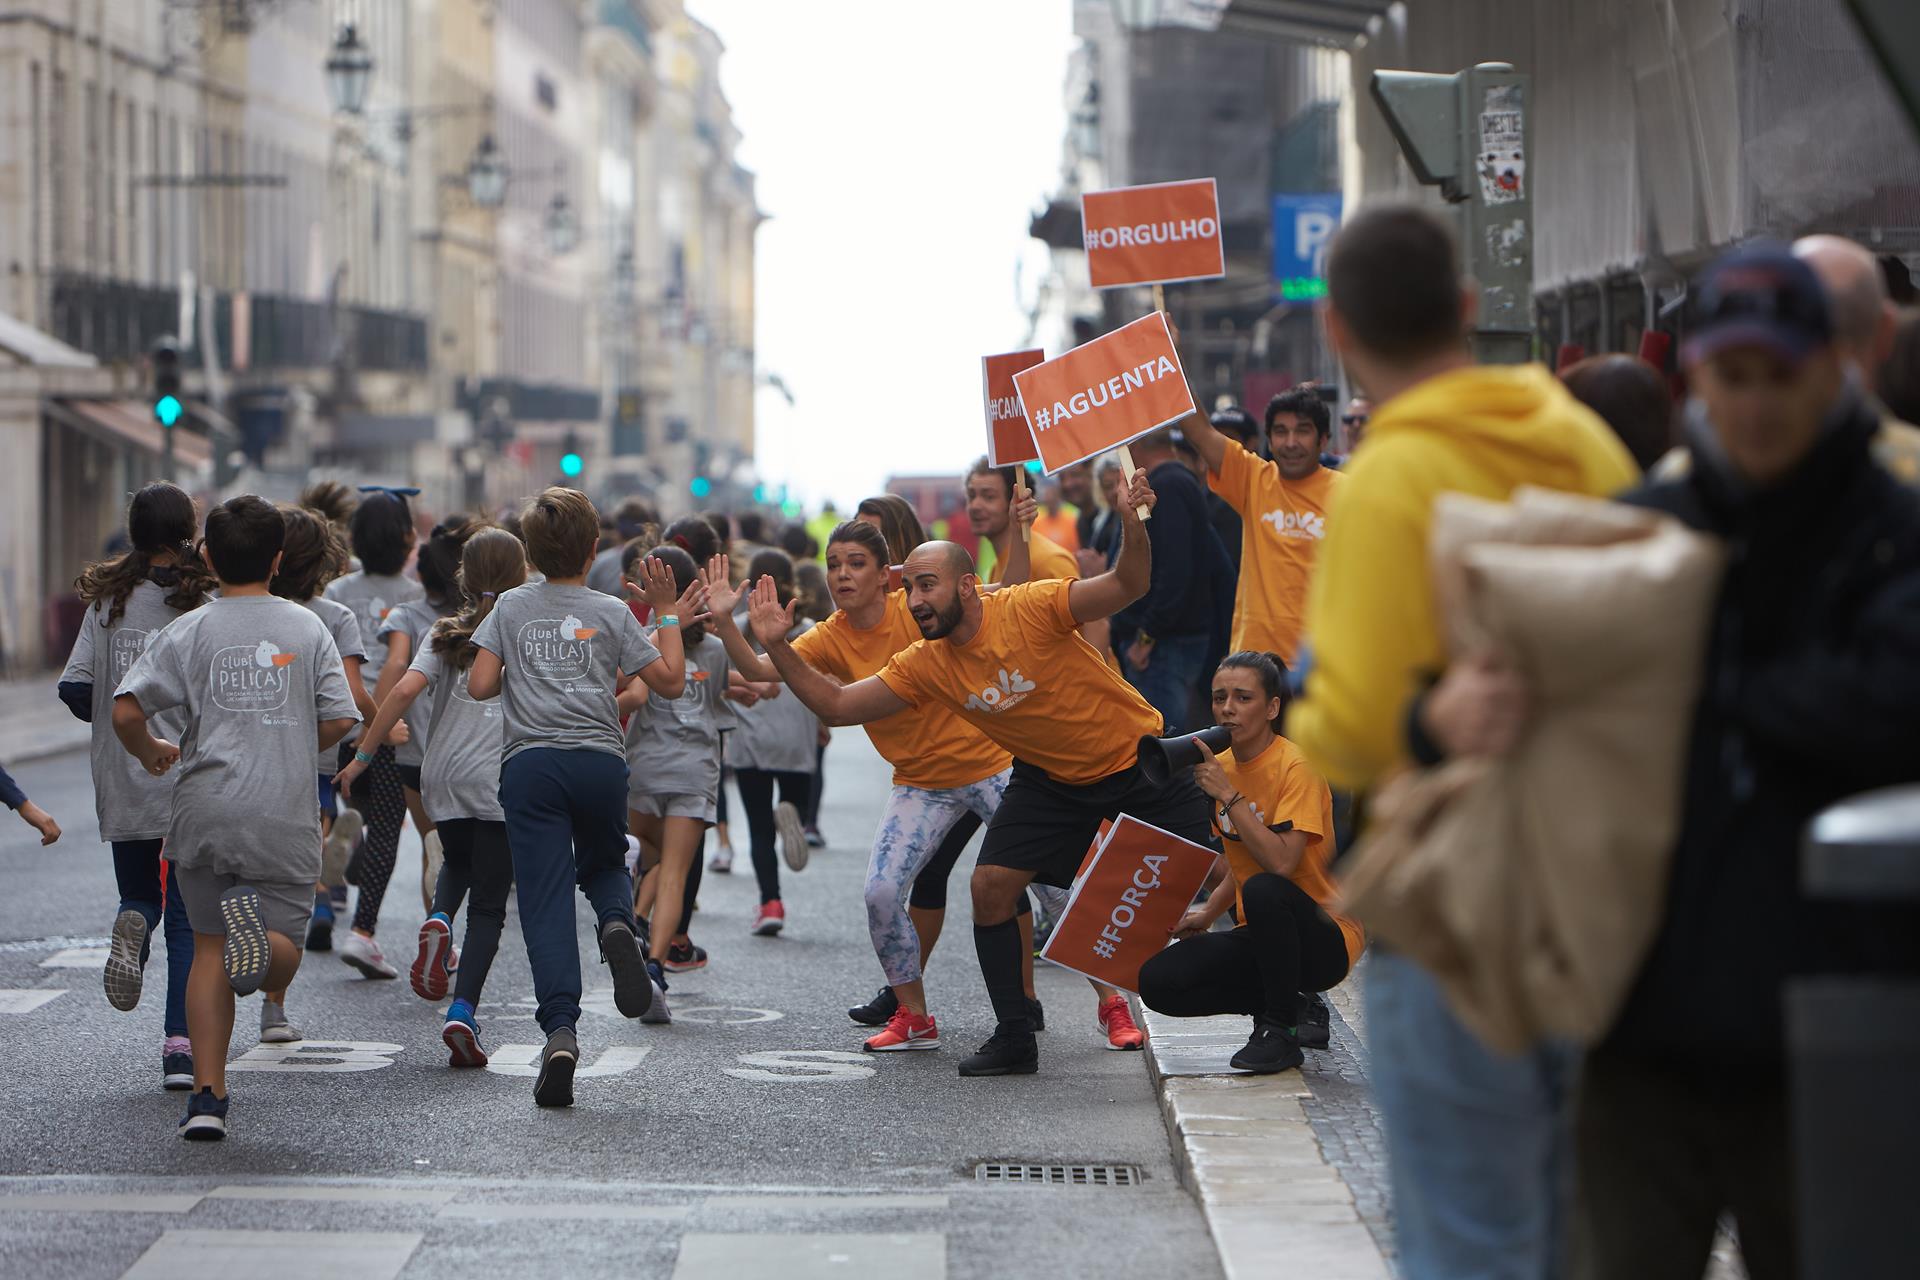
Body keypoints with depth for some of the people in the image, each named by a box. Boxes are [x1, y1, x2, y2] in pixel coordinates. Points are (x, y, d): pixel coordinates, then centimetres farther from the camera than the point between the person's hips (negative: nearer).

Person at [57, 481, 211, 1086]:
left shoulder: (107, 601, 1)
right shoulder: (205, 606, -7)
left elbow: (74, 688, -3)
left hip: (124, 786, 2)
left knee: (140, 896, 21)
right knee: (188, 916, 5)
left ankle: (133, 926, -16)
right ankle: (181, 1047, -3)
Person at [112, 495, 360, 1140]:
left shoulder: (187, 631, 2)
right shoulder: (308, 628, 5)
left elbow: (126, 712, -7)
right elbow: (339, 720, 1)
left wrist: (151, 753, 15)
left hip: (205, 814, 1)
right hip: (285, 816, 0)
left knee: (210, 949, 11)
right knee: (281, 959, 5)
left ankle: (207, 1097, 3)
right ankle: (259, 931, -33)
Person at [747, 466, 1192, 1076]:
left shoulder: (1029, 608, -25)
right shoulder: (925, 666, -10)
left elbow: (1127, 586, -31)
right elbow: (837, 705, -7)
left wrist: (1132, 525, -50)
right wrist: (779, 648, -16)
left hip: (1140, 759, -4)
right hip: (1048, 778, 5)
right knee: (992, 885, -10)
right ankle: (1014, 1041, 2)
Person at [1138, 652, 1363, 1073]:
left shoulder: (1295, 767, -15)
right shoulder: (1224, 767, 8)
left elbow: (1281, 862, -28)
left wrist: (1228, 796, -24)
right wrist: (1208, 914, 5)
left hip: (1327, 940, -7)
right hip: (1264, 937, 7)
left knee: (1264, 891, -38)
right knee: (1157, 982, -14)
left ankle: (1282, 1031, -19)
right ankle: (1277, 1003, 6)